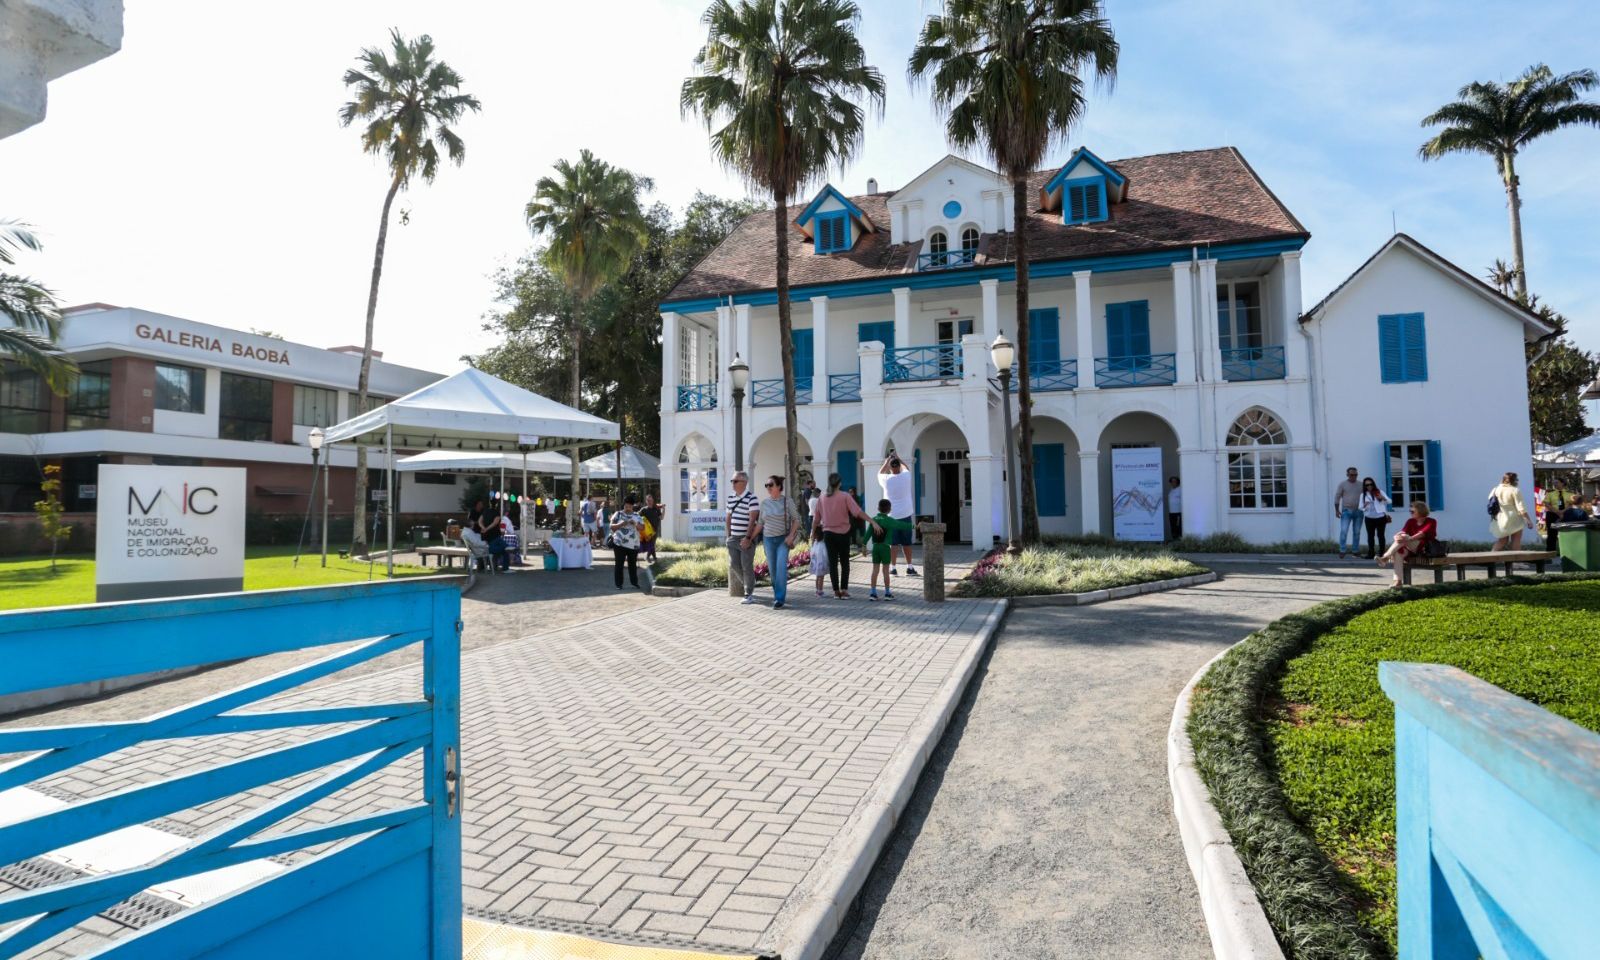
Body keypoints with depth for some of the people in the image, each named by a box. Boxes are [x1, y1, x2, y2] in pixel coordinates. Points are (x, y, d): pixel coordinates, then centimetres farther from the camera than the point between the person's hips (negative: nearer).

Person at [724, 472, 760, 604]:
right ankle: (749, 586, 30)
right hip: (733, 538, 7)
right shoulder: (731, 499, 11)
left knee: (747, 566, -3)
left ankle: (749, 594, 7)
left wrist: (748, 538, -20)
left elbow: (752, 520, -15)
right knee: (734, 565, 8)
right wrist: (728, 535, 11)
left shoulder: (751, 499, -11)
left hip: (746, 538, -7)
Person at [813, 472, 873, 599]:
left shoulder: (822, 498, 1)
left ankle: (836, 590, 9)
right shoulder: (845, 496, -9)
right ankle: (844, 590, 1)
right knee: (844, 562, 8)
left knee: (832, 562, 8)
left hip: (828, 533, 2)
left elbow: (816, 517, 6)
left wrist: (813, 532, 19)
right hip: (843, 533, -2)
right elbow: (858, 512, -17)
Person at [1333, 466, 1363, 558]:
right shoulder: (1342, 484, 0)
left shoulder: (1361, 484, 7)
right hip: (1346, 511, -3)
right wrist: (1337, 510, -5)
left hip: (1358, 511, 3)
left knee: (1357, 532, 6)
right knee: (1344, 531, -12)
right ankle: (1342, 551, -9)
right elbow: (1337, 497, 0)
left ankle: (1355, 551, 13)